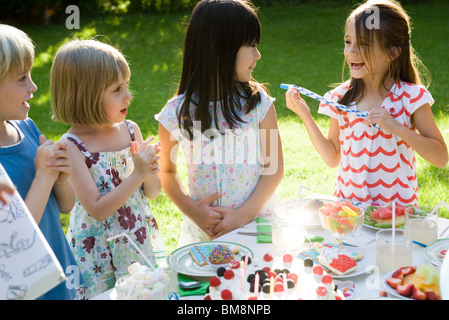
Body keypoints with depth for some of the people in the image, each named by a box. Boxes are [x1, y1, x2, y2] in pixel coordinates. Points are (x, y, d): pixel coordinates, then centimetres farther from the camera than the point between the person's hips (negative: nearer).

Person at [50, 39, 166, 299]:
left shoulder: (130, 130, -4)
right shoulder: (72, 147, -18)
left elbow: (153, 193, 3)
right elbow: (97, 209, -20)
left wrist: (150, 173, -18)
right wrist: (137, 175, -25)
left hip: (140, 240, 5)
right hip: (100, 252, -4)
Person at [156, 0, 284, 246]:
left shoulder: (258, 103, -7)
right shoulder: (176, 114, -9)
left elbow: (274, 167, -4)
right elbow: (167, 172, 4)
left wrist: (244, 215, -14)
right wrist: (192, 211, -10)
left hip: (256, 223, 1)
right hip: (204, 231, 0)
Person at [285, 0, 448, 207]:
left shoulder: (411, 97, -5)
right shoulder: (341, 97, 4)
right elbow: (332, 158, 9)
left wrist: (397, 128, -16)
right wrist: (306, 117, 0)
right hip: (347, 203, 2)